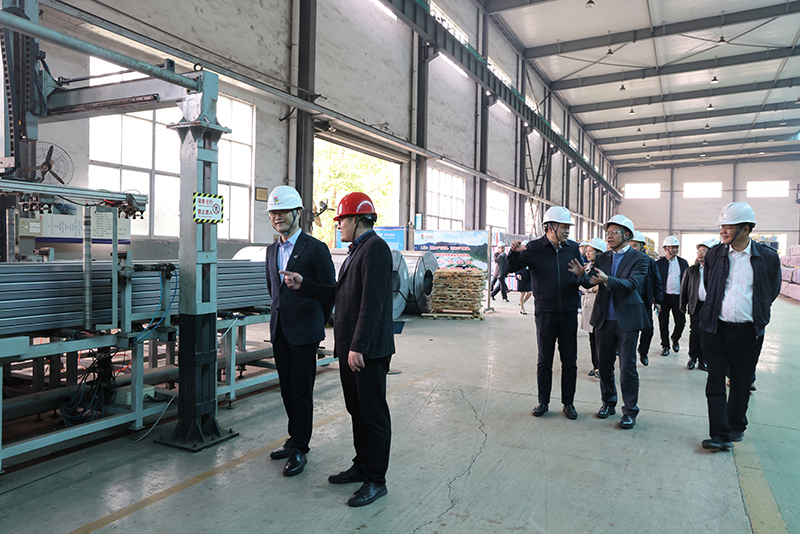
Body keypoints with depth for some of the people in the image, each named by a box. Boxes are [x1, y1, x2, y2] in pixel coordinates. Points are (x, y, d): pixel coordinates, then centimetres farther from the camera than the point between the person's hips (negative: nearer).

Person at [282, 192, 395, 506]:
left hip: (368, 349, -10)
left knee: (373, 413, 0)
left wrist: (359, 347, -25)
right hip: (350, 348, 10)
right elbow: (338, 294, 20)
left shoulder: (374, 248, -14)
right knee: (357, 410, 18)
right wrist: (303, 285, 15)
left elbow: (372, 301, -22)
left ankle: (376, 481, 12)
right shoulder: (357, 251, 18)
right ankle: (362, 466, 32)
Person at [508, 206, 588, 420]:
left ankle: (568, 402, 20)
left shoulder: (573, 248, 5)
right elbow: (512, 268, -7)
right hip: (545, 312, -2)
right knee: (545, 359, 7)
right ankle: (543, 402, 19)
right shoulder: (534, 248, -4)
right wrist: (514, 253, -27)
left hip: (569, 312, 2)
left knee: (570, 360, 7)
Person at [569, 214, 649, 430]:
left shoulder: (639, 258, -5)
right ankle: (608, 402, 28)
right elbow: (590, 281, 0)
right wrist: (582, 274, -23)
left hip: (627, 320, -4)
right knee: (604, 365, 12)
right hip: (604, 320, 5)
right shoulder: (602, 258, 10)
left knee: (627, 367, 0)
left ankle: (630, 410, 12)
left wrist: (607, 280, -35)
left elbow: (632, 284, -20)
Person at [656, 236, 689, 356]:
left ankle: (675, 339, 31)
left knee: (681, 322, 2)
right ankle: (665, 345, 18)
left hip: (678, 297, 2)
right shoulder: (659, 263, 1)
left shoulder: (683, 262, 9)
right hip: (664, 297, -2)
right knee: (663, 324, 4)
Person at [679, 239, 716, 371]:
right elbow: (684, 288, 10)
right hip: (696, 305, 1)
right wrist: (683, 306, 8)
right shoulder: (691, 270, 8)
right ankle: (693, 357, 15)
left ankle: (703, 359, 16)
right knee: (695, 332, 1)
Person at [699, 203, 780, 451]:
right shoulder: (714, 254, 2)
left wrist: (756, 316, 13)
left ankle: (736, 427, 30)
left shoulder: (768, 257, -3)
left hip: (747, 332, -1)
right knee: (715, 382, -1)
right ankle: (720, 435, 4)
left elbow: (772, 292, 10)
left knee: (741, 383, 11)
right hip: (715, 328, 1)